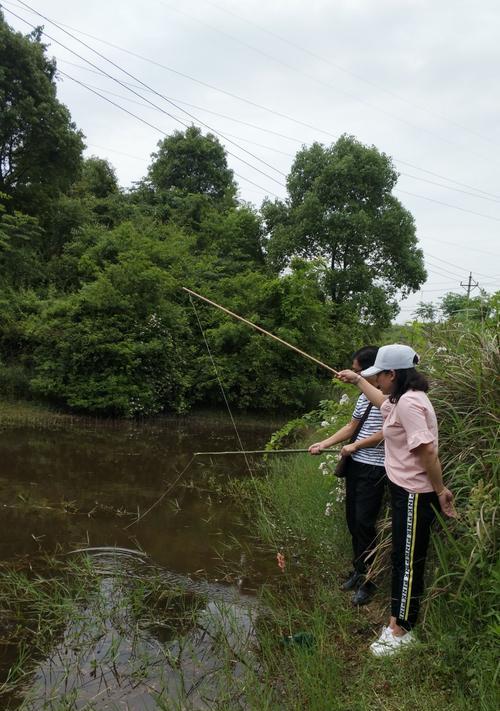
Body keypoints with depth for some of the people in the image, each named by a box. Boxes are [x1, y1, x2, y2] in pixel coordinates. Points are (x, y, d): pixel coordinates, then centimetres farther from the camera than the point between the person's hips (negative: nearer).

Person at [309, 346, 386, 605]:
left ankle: (367, 581, 8)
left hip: (374, 469, -8)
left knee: (364, 522, -6)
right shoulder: (364, 396, 12)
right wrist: (323, 444, 10)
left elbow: (386, 432, -16)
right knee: (352, 519, 12)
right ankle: (358, 570, 27)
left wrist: (355, 446, -9)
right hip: (355, 465, 8)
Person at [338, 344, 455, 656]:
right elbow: (383, 401, 34)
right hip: (406, 490, 10)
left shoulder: (409, 402, -22)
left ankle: (401, 631, 15)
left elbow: (427, 450, -26)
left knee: (409, 561, 2)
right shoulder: (402, 399, 10)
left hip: (415, 494, -10)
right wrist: (357, 381, 40)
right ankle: (399, 622, 28)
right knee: (403, 559, 16)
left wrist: (440, 490, -19)